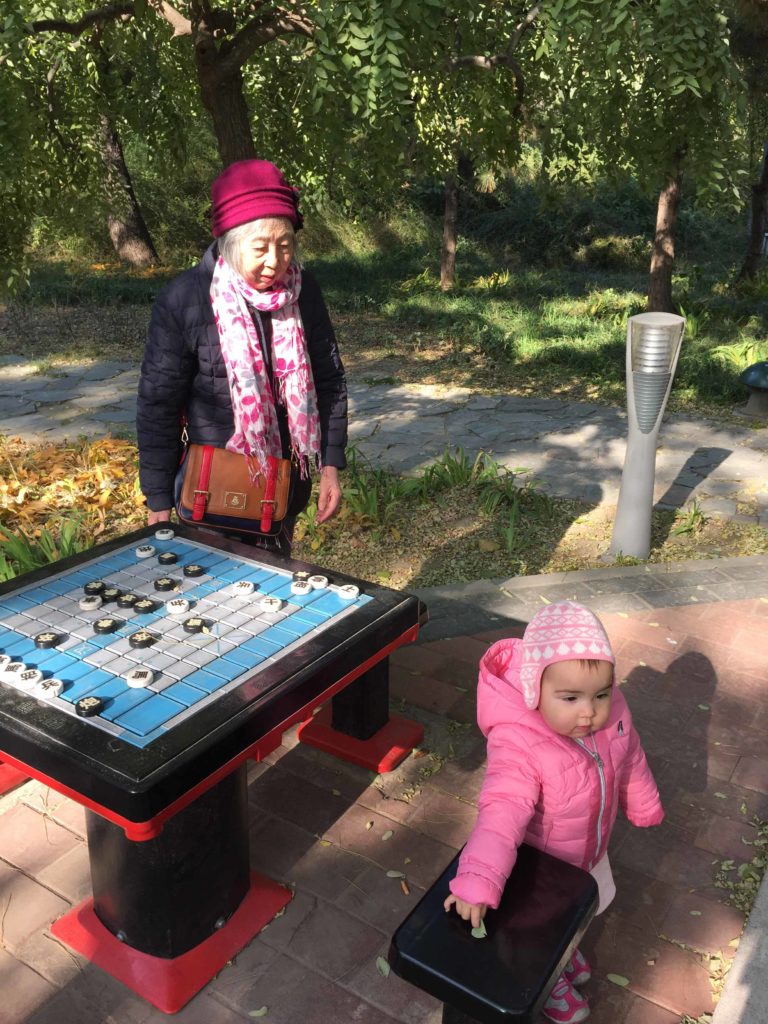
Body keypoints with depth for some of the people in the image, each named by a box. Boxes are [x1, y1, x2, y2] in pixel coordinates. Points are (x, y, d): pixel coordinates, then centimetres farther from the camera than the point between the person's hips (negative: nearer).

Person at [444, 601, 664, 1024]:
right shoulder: (517, 745, -43)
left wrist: (643, 807, 13)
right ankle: (550, 982, 58)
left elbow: (630, 761, -4)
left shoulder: (611, 711, -23)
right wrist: (477, 881, -64)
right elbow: (502, 813, -51)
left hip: (590, 850, 6)